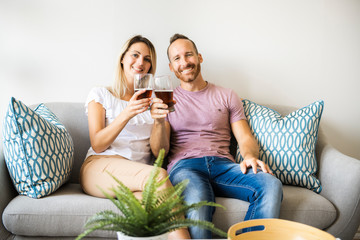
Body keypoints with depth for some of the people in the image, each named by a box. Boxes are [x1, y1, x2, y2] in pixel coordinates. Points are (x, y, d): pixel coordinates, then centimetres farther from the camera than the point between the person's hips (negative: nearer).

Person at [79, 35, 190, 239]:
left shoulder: (154, 100, 20)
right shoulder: (101, 95, 14)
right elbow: (97, 145, -1)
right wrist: (126, 114, -16)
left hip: (139, 174, 2)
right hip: (99, 167, -2)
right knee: (158, 175, -35)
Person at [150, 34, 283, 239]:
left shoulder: (227, 96, 20)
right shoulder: (167, 99, 15)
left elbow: (245, 138, 13)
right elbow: (160, 151, 5)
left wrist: (250, 156, -12)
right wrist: (159, 122, -16)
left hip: (223, 165, 3)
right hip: (184, 166, -2)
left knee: (271, 185, -28)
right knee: (198, 198, -39)